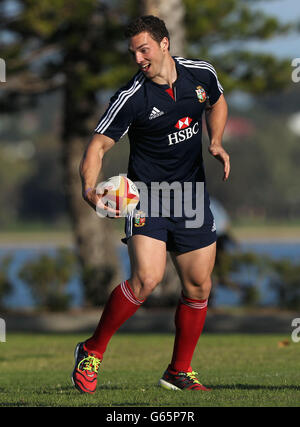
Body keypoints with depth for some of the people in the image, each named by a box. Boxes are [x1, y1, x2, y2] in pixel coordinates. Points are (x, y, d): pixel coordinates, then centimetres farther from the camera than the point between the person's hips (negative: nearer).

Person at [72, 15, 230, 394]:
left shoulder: (202, 73, -1)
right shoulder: (131, 98, -15)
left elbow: (216, 103, 22)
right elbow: (98, 146, -13)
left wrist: (216, 143, 5)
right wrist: (89, 189, -31)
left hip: (193, 197, 5)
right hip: (147, 195, -5)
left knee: (198, 286, 6)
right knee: (146, 278, -22)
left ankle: (179, 372, 22)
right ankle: (92, 352, -5)